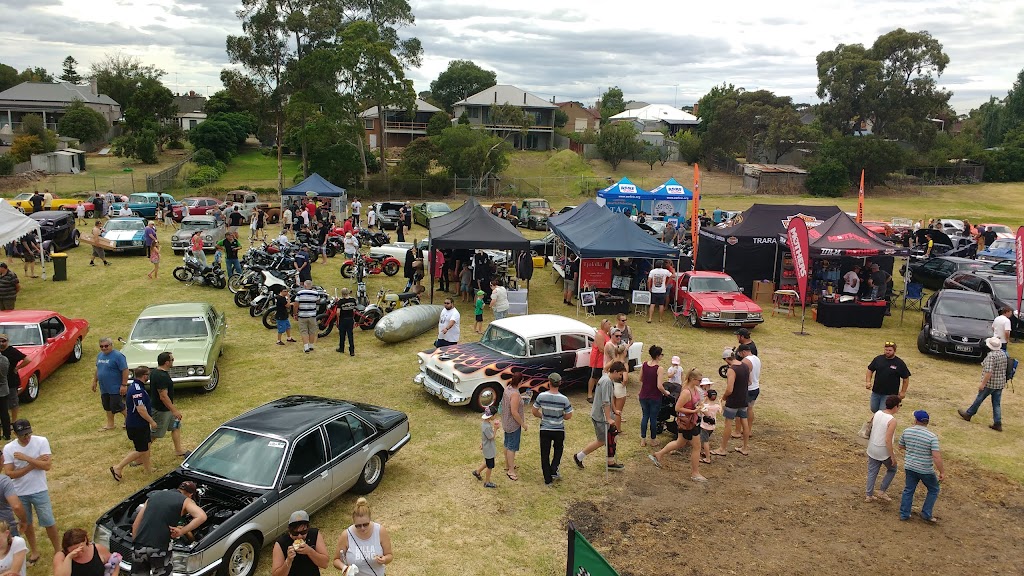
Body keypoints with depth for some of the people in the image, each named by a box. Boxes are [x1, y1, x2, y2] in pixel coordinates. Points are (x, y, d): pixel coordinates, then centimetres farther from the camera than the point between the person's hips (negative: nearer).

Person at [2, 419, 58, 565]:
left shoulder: (41, 441, -13)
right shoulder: (8, 448, -9)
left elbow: (46, 466, -19)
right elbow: (9, 473, -14)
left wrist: (26, 458, -24)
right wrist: (34, 463, -20)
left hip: (39, 491, -2)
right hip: (19, 493, 2)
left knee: (49, 522, 5)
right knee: (26, 524, 18)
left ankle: (57, 550, 23)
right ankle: (34, 551, 36)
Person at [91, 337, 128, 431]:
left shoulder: (118, 356, -18)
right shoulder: (99, 355, 8)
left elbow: (125, 370, -20)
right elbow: (97, 370, 21)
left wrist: (124, 385, -22)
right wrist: (95, 381, 20)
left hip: (115, 388, -8)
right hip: (104, 388, 8)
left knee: (116, 406, -5)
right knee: (107, 406, 15)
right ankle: (110, 424, 28)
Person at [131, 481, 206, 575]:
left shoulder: (154, 495, 18)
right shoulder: (186, 501, 4)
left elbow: (135, 524, 16)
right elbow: (202, 517, -16)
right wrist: (181, 532, -9)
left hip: (139, 546, 4)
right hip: (159, 549, -4)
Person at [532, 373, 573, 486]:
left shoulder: (541, 396, -14)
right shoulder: (564, 399, -18)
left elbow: (534, 411, -3)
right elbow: (569, 416, -9)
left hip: (544, 430, 1)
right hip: (559, 430, 0)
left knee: (545, 454, 12)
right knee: (558, 451, 26)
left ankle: (547, 479, 17)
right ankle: (554, 471, 14)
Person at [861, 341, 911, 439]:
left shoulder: (899, 363, -9)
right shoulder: (878, 359, 0)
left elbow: (906, 378, -2)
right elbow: (870, 370, 10)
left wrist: (903, 392, -2)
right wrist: (868, 381, -4)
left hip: (890, 394, -4)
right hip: (876, 392, 4)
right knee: (874, 410, 15)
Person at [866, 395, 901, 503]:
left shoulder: (877, 413, -3)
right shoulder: (892, 420, -23)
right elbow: (888, 440, -23)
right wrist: (893, 456, -15)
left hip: (872, 448, 6)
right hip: (883, 451, -6)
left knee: (872, 472, 16)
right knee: (892, 470, 20)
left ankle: (868, 495, 22)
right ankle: (881, 492, 20)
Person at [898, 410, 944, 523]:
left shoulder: (906, 431, -6)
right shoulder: (932, 436, -19)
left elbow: (901, 447, 9)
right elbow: (936, 456, -23)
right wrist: (942, 472, -14)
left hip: (909, 467, 4)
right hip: (925, 470, -4)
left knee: (909, 490, 17)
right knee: (933, 490, 19)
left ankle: (904, 514, 21)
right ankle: (926, 514, 20)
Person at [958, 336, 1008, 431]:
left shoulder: (991, 355, -22)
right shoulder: (1003, 353, 5)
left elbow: (989, 372, -26)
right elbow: (1003, 368, 16)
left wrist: (983, 384, -21)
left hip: (990, 383, -7)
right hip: (1000, 383, 7)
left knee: (979, 399, 10)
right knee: (997, 404, 10)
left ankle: (968, 414, 25)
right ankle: (998, 424, 9)